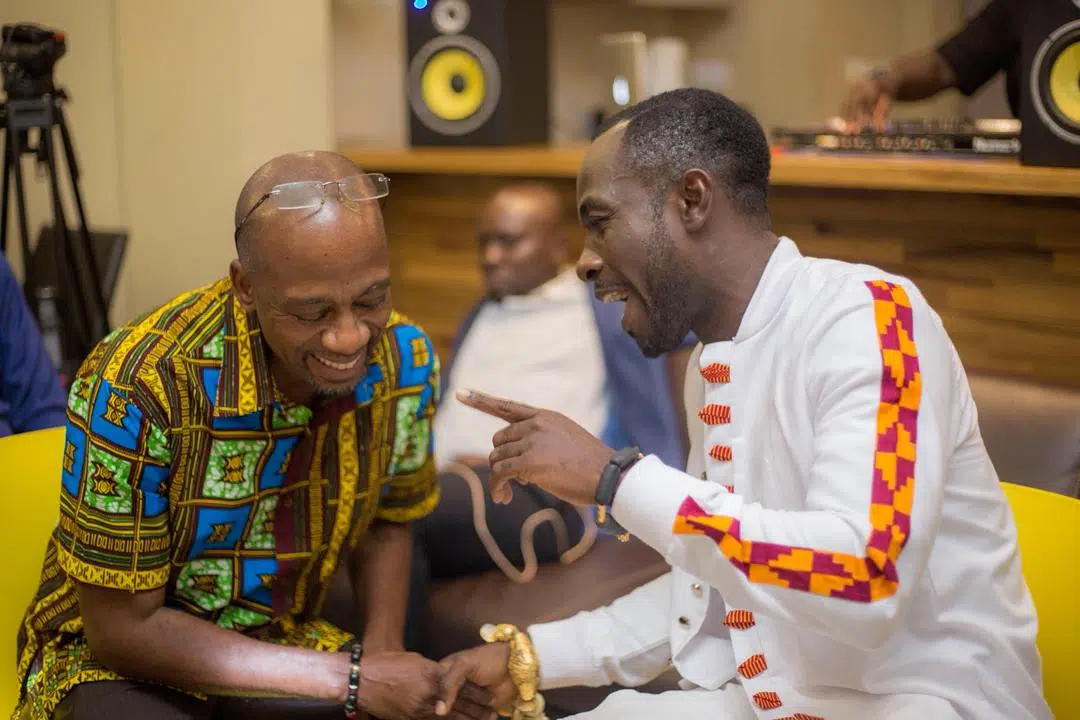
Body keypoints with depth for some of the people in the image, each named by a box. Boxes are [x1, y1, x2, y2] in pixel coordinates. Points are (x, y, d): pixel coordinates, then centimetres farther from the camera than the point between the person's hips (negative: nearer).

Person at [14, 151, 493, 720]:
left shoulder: (403, 360, -11)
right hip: (124, 664, -4)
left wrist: (383, 654, -11)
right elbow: (123, 629, -20)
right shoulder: (135, 386, -27)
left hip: (281, 645, 4)